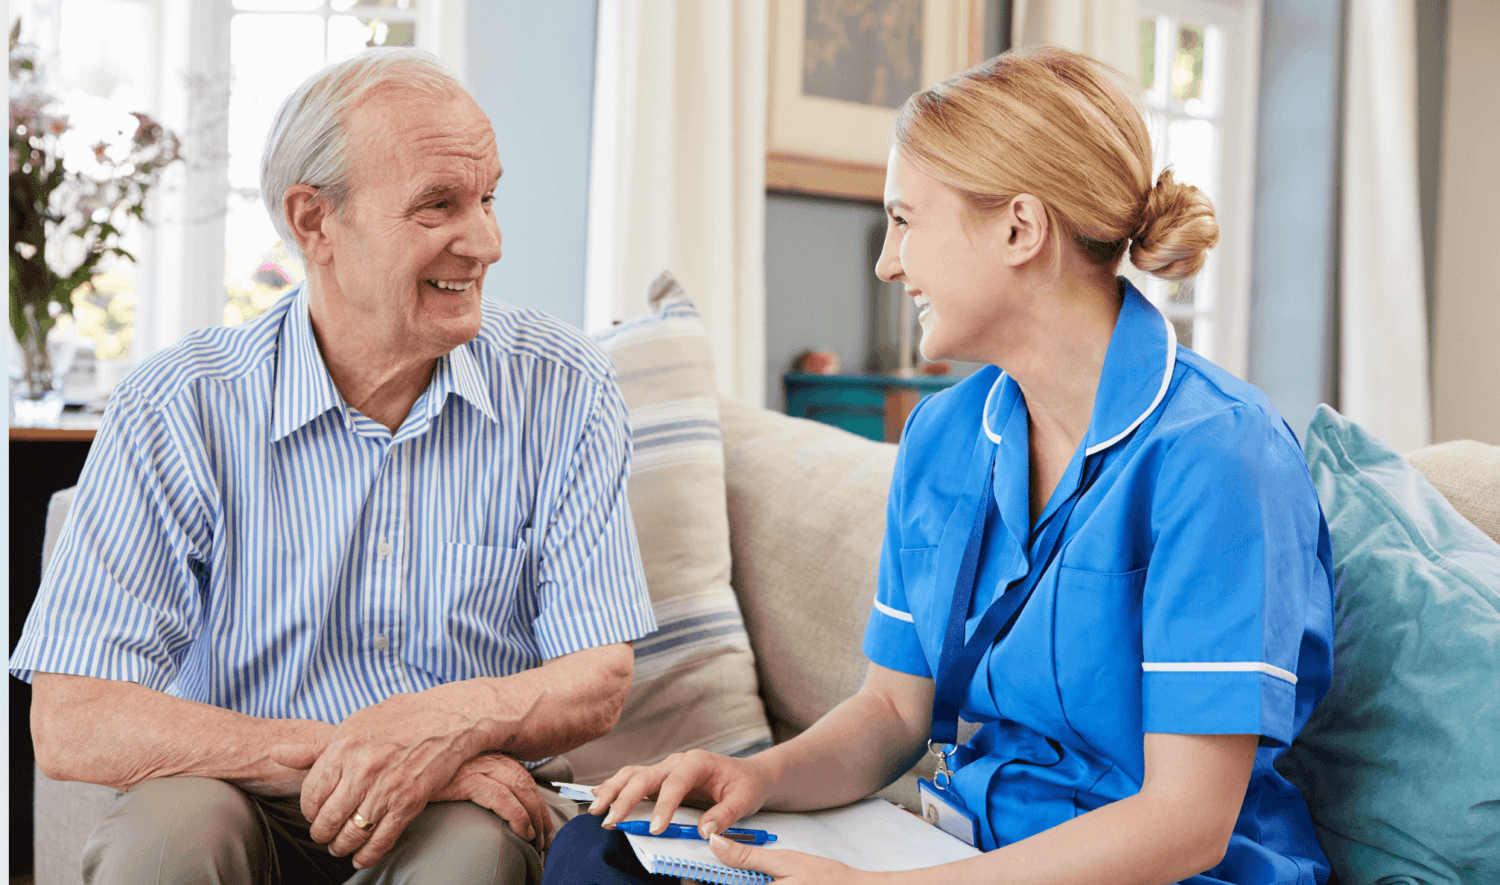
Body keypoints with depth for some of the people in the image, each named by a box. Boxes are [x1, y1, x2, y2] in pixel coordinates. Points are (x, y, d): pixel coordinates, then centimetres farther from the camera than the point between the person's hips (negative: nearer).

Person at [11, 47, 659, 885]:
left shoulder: (563, 391, -6)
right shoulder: (176, 414, -10)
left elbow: (599, 678, -6)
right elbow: (72, 726, -15)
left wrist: (455, 722, -28)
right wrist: (331, 756, -26)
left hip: (475, 804, 1)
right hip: (248, 803, 0)